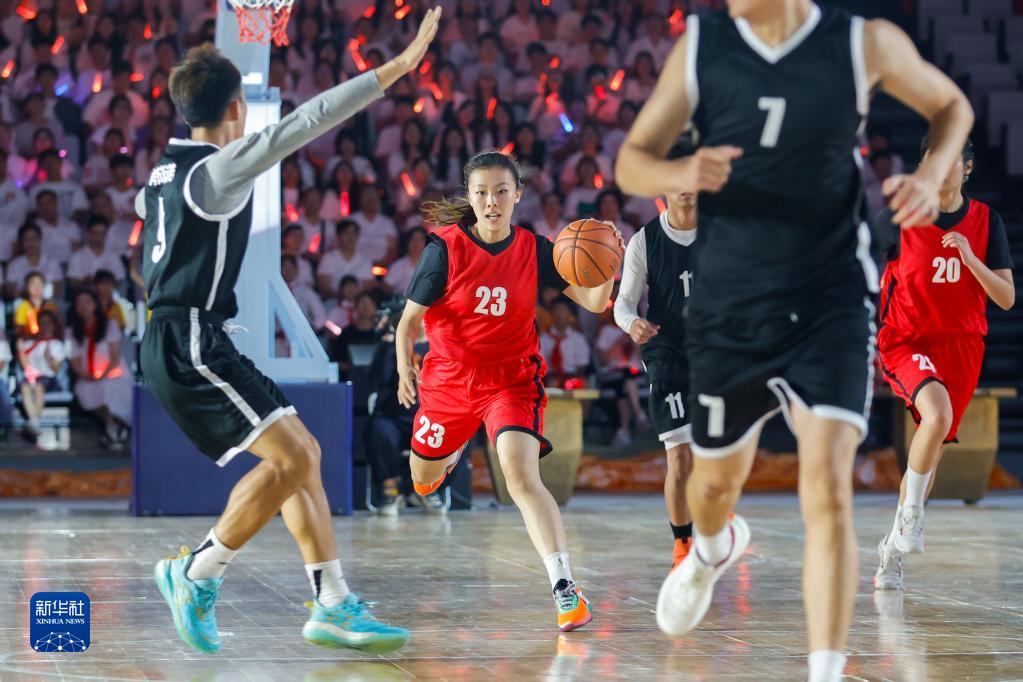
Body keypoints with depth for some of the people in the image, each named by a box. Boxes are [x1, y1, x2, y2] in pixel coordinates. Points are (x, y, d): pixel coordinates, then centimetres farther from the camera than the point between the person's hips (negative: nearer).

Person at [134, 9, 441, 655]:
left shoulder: (165, 171, 15)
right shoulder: (217, 168, -13)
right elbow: (305, 123, -21)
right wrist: (397, 67, -23)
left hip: (182, 344, 10)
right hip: (191, 343, -10)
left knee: (304, 453, 7)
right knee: (291, 457, -16)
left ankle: (334, 604, 4)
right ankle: (198, 575, -7)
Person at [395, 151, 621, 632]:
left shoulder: (535, 250, -8)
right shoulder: (445, 248, -13)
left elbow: (593, 302, -11)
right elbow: (410, 319, -8)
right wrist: (405, 367, -21)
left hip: (512, 380, -2)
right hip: (448, 378, 2)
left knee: (521, 475, -26)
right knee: (424, 481, 22)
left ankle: (565, 587, -32)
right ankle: (452, 450, 63)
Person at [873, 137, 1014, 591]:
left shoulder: (986, 221, 1)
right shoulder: (900, 217, -6)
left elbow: (1006, 299, -2)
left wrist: (970, 258, -18)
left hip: (962, 346, 3)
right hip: (906, 343, -3)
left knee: (932, 451, 8)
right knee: (938, 415, -32)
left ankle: (892, 549, 25)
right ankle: (910, 514, -12)